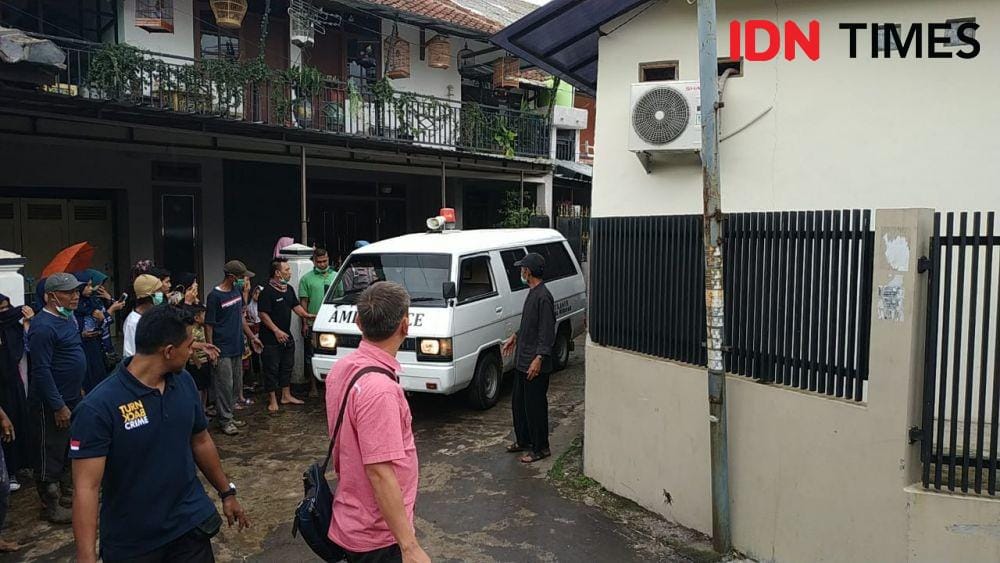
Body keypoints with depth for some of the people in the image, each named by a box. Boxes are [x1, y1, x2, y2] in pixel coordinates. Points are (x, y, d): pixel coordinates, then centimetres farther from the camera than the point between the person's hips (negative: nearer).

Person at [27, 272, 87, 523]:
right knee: (50, 454, 5)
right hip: (51, 404, -9)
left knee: (68, 451, 21)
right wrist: (58, 406, -22)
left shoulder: (67, 318, 8)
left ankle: (66, 492, 36)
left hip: (70, 398, 9)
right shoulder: (43, 326, -22)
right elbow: (41, 370, -23)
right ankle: (51, 506, 17)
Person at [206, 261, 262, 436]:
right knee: (225, 385, -3)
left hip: (237, 348, 8)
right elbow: (209, 325, -12)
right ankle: (225, 420, 6)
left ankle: (229, 415, 24)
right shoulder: (215, 296, -13)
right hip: (223, 350, -8)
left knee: (236, 385, 13)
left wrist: (252, 337, 19)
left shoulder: (237, 291, 8)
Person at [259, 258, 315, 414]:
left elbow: (296, 306, 19)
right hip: (271, 338, -9)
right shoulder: (267, 292, -16)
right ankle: (273, 400, 9)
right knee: (272, 369, 0)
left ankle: (286, 396, 29)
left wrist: (306, 315, 3)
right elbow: (263, 314, -19)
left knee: (287, 366, 16)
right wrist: (276, 331, -21)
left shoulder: (289, 289, 10)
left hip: (287, 336, 9)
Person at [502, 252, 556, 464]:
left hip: (535, 365, -10)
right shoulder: (532, 293, 10)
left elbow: (547, 332, -23)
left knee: (535, 406, 1)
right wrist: (515, 337, 29)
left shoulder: (543, 297, -20)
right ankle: (523, 441, 33)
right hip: (522, 361, 10)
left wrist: (539, 359, -27)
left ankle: (540, 448, 13)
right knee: (518, 403, 19)